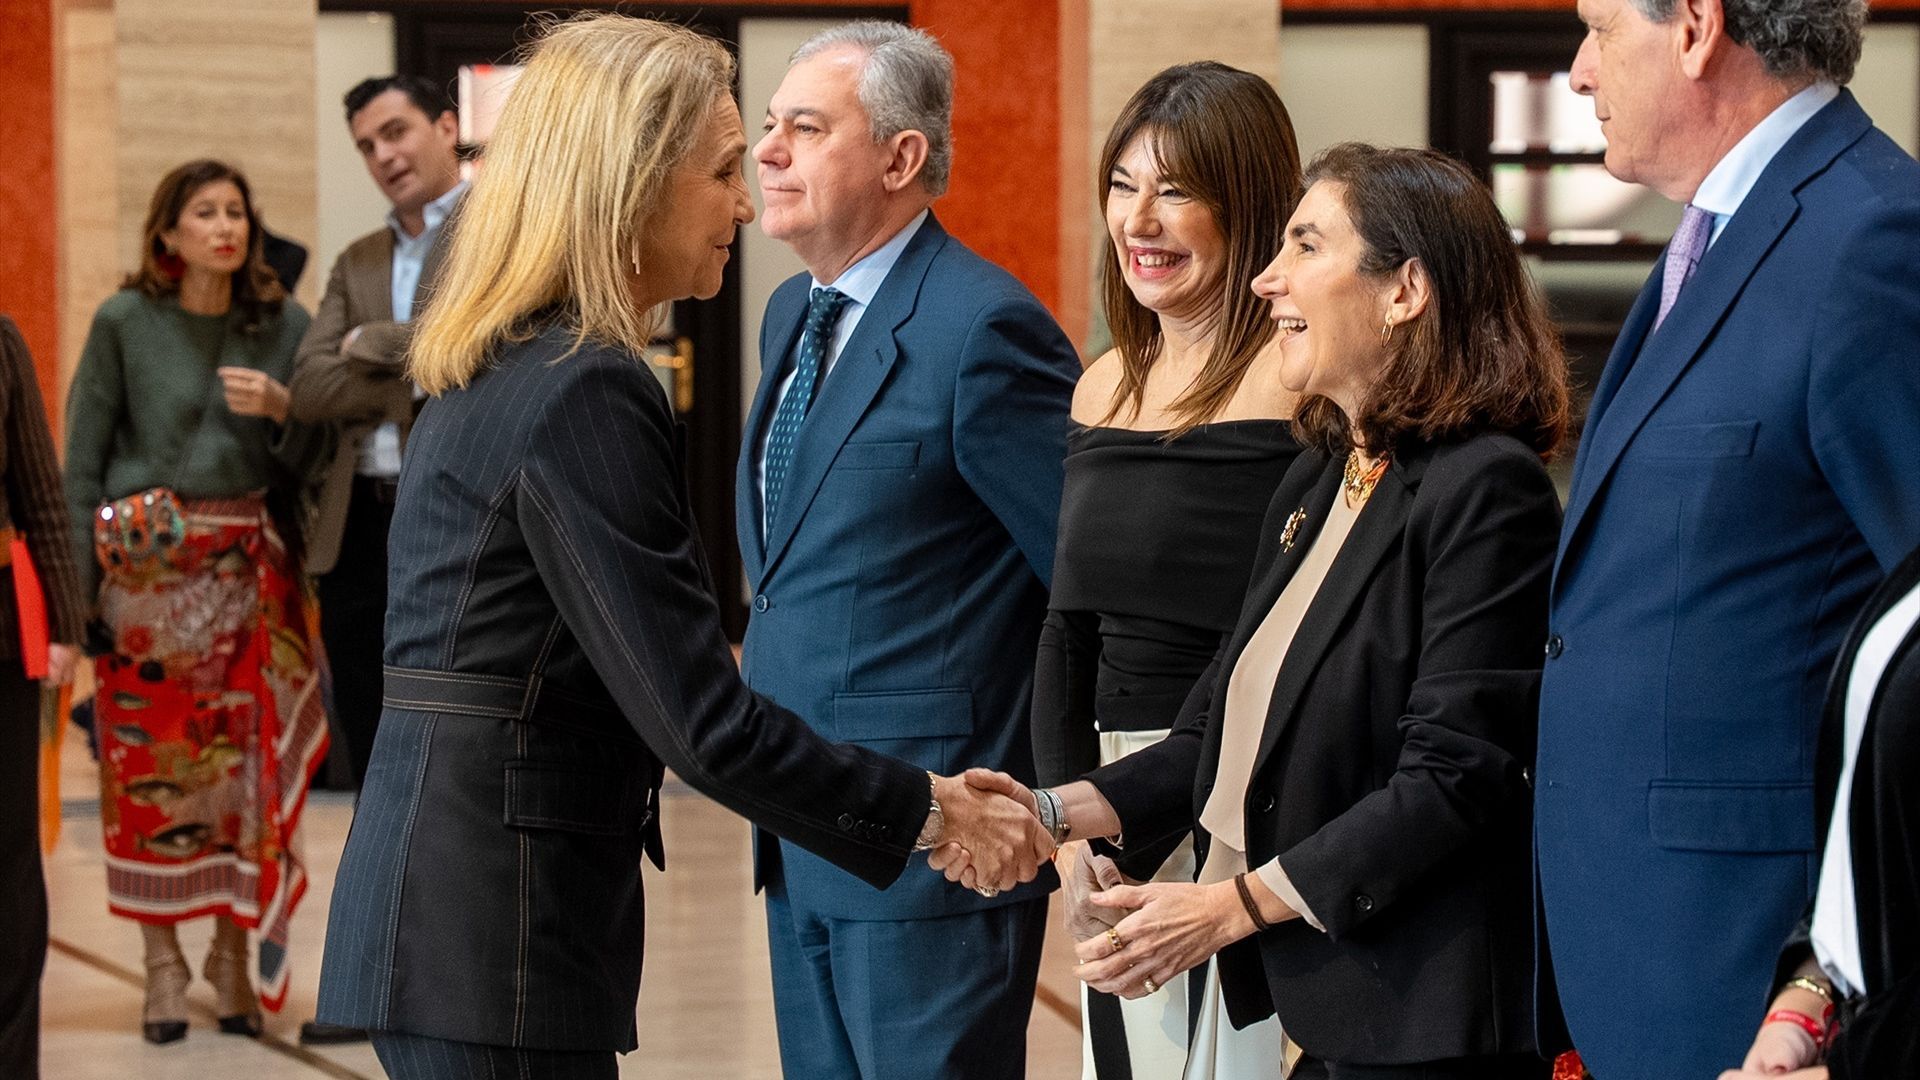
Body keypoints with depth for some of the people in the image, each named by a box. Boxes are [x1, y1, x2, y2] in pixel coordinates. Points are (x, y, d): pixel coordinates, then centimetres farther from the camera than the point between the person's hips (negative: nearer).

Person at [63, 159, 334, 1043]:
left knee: (247, 757, -1)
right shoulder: (125, 323, 0)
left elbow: (311, 460, 9)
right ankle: (162, 962, 4)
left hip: (249, 568, 2)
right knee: (149, 759, -2)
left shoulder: (284, 326, 7)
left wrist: (281, 408, -12)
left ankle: (235, 954, 9)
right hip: (145, 564, -2)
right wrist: (80, 586, -7)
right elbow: (82, 461, -1)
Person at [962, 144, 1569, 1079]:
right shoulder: (1315, 483, 15)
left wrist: (1231, 905, -19)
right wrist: (1054, 814, 2)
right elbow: (1226, 735, 15)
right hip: (1287, 995, 8)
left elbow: (1451, 780, -19)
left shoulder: (1486, 489, -13)